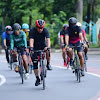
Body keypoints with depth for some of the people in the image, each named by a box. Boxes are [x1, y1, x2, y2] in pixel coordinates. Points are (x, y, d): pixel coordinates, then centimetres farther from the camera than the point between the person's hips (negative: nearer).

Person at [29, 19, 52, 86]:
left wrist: (48, 47, -49)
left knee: (48, 51, -36)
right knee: (35, 63, -4)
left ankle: (48, 64, -11)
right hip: (36, 48, 0)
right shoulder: (32, 31, -22)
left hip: (43, 46, 0)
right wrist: (31, 47, -51)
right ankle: (37, 79, 8)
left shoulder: (45, 30, -20)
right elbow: (31, 40, -33)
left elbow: (48, 39, -31)